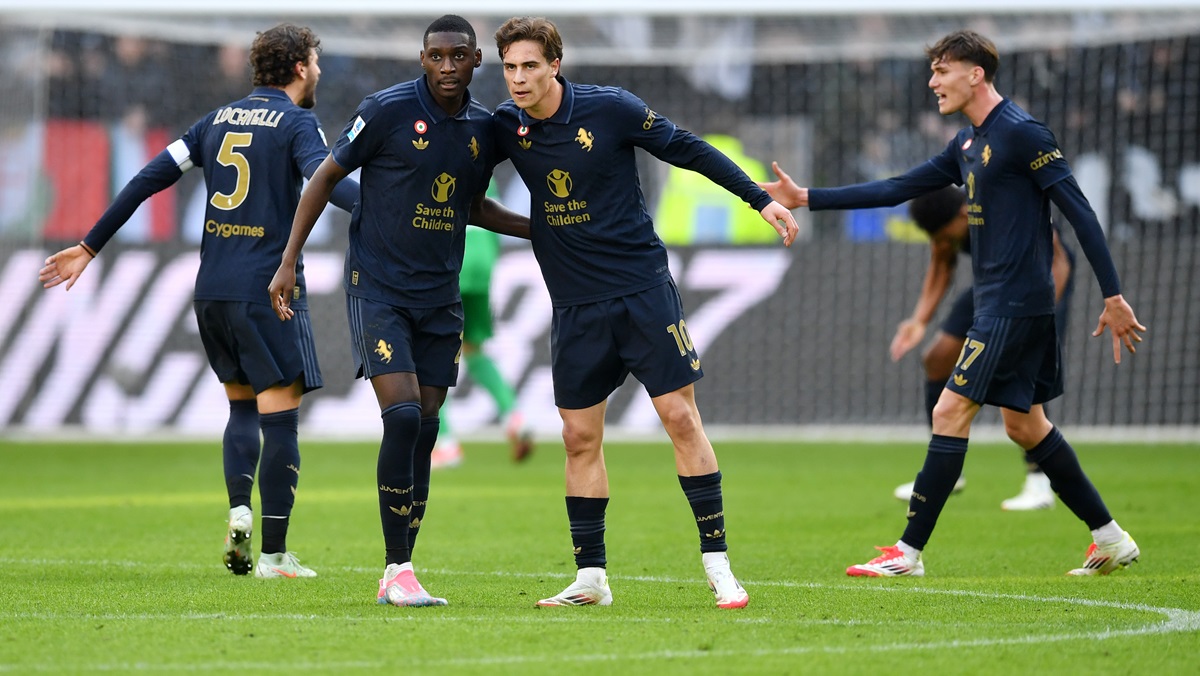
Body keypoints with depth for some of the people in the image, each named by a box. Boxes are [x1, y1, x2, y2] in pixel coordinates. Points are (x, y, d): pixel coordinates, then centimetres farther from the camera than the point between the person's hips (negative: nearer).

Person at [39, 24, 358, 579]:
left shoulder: (218, 121, 14)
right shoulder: (296, 123, -3)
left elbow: (148, 180, 11)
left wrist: (89, 247, 15)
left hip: (212, 291, 6)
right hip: (268, 289, -6)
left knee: (242, 407, 21)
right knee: (279, 417, -3)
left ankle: (239, 511, 1)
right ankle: (273, 554, -5)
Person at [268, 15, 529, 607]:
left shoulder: (484, 128, 6)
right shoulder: (388, 110, -11)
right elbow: (326, 177, -2)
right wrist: (288, 263, -5)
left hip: (440, 297, 5)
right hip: (377, 287, -5)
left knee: (424, 430, 2)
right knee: (403, 417, -17)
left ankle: (395, 575, 9)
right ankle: (399, 570, -10)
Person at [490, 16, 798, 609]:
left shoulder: (609, 109, -11)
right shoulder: (506, 127, -1)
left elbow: (686, 149, -3)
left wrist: (760, 199, -2)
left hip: (642, 289, -3)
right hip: (575, 308, 3)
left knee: (680, 417, -6)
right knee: (580, 437, 2)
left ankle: (717, 564, -2)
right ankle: (590, 577, 10)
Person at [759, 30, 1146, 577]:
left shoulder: (1022, 133, -13)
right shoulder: (969, 144, 15)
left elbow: (1079, 212, -15)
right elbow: (898, 189, 19)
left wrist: (1113, 296, -18)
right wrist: (807, 198, 16)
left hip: (1015, 304, -10)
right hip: (998, 302, 10)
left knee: (950, 413, -10)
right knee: (1025, 425, 13)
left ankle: (909, 552, -8)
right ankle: (1111, 538, 19)